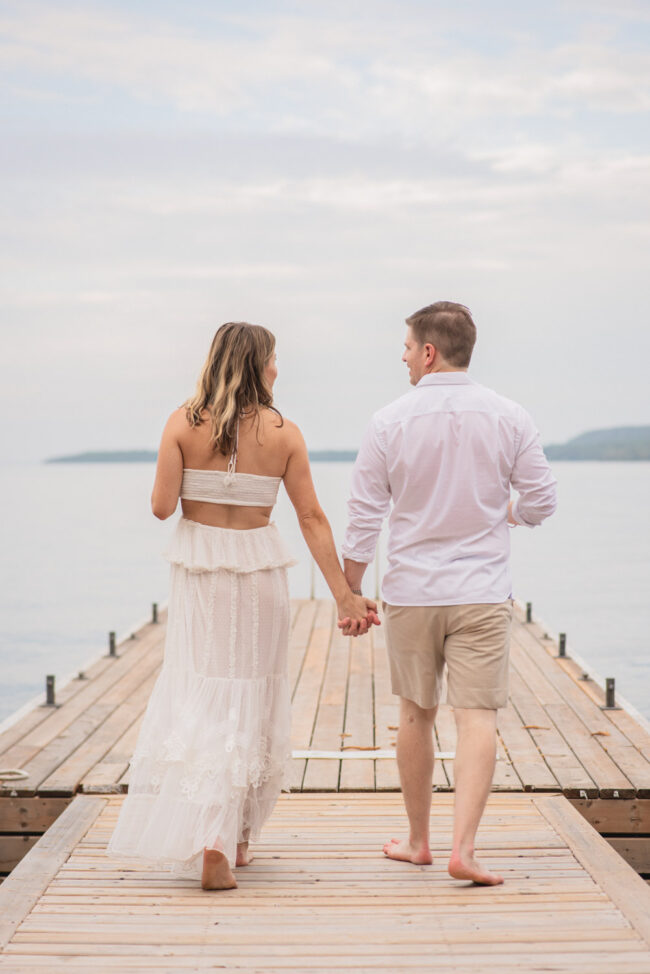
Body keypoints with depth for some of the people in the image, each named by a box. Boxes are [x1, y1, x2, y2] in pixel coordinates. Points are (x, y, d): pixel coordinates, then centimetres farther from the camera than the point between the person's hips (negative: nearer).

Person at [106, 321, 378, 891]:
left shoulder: (183, 424, -5)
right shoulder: (284, 434, -5)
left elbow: (162, 506, -8)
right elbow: (311, 518, -5)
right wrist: (344, 594, -2)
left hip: (198, 565, 0)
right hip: (260, 567, 0)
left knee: (196, 691, 6)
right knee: (251, 695, 11)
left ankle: (208, 839, -2)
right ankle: (235, 839, 18)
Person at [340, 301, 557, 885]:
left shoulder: (390, 422, -6)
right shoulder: (509, 418, -4)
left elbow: (365, 515, -3)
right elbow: (542, 501, 0)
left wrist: (350, 593, 6)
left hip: (411, 594, 1)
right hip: (483, 594, -1)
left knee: (417, 715, 15)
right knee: (478, 717, -2)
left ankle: (418, 841, 26)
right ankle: (463, 848, -14)